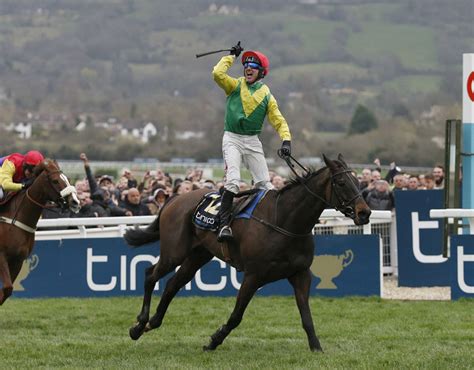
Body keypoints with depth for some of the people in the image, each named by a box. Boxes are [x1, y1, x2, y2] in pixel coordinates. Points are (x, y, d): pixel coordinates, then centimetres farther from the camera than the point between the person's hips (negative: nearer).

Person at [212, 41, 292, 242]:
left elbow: (279, 121, 3)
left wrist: (286, 140, -13)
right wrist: (231, 55, -2)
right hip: (232, 139, -3)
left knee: (265, 184, 0)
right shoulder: (236, 85, 4)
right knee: (233, 179, -21)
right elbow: (218, 74, -14)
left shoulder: (266, 95, 7)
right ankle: (223, 224, -25)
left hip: (253, 141, 3)